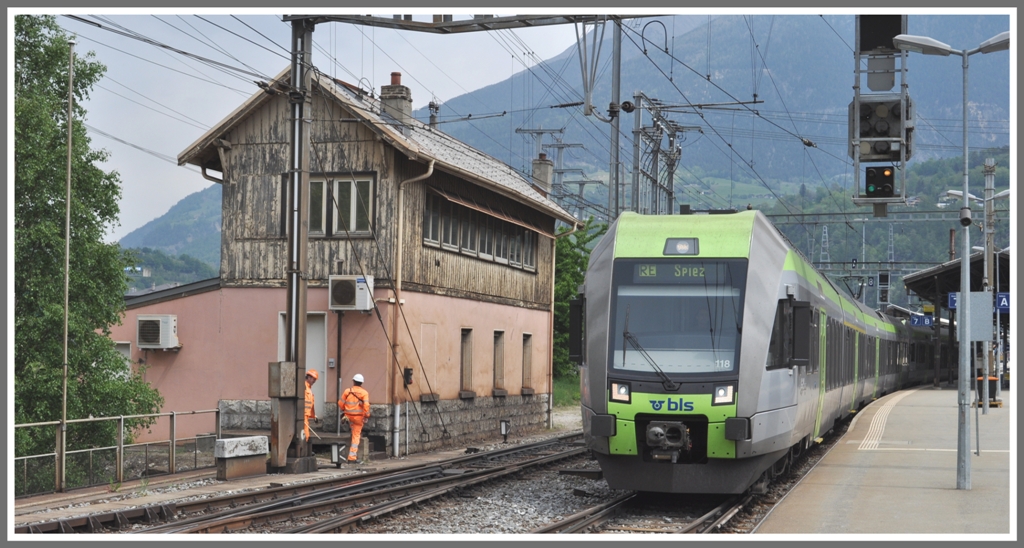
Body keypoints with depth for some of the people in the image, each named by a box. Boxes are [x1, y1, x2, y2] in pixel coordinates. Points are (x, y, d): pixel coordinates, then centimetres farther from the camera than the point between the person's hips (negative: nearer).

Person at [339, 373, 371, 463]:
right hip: (359, 417, -2)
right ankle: (352, 457, 2)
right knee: (356, 436, 6)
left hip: (348, 416, 2)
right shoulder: (364, 393, -9)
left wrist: (344, 409, 23)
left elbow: (341, 403, 2)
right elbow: (366, 405, -19)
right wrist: (366, 416, -8)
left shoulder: (347, 391, -5)